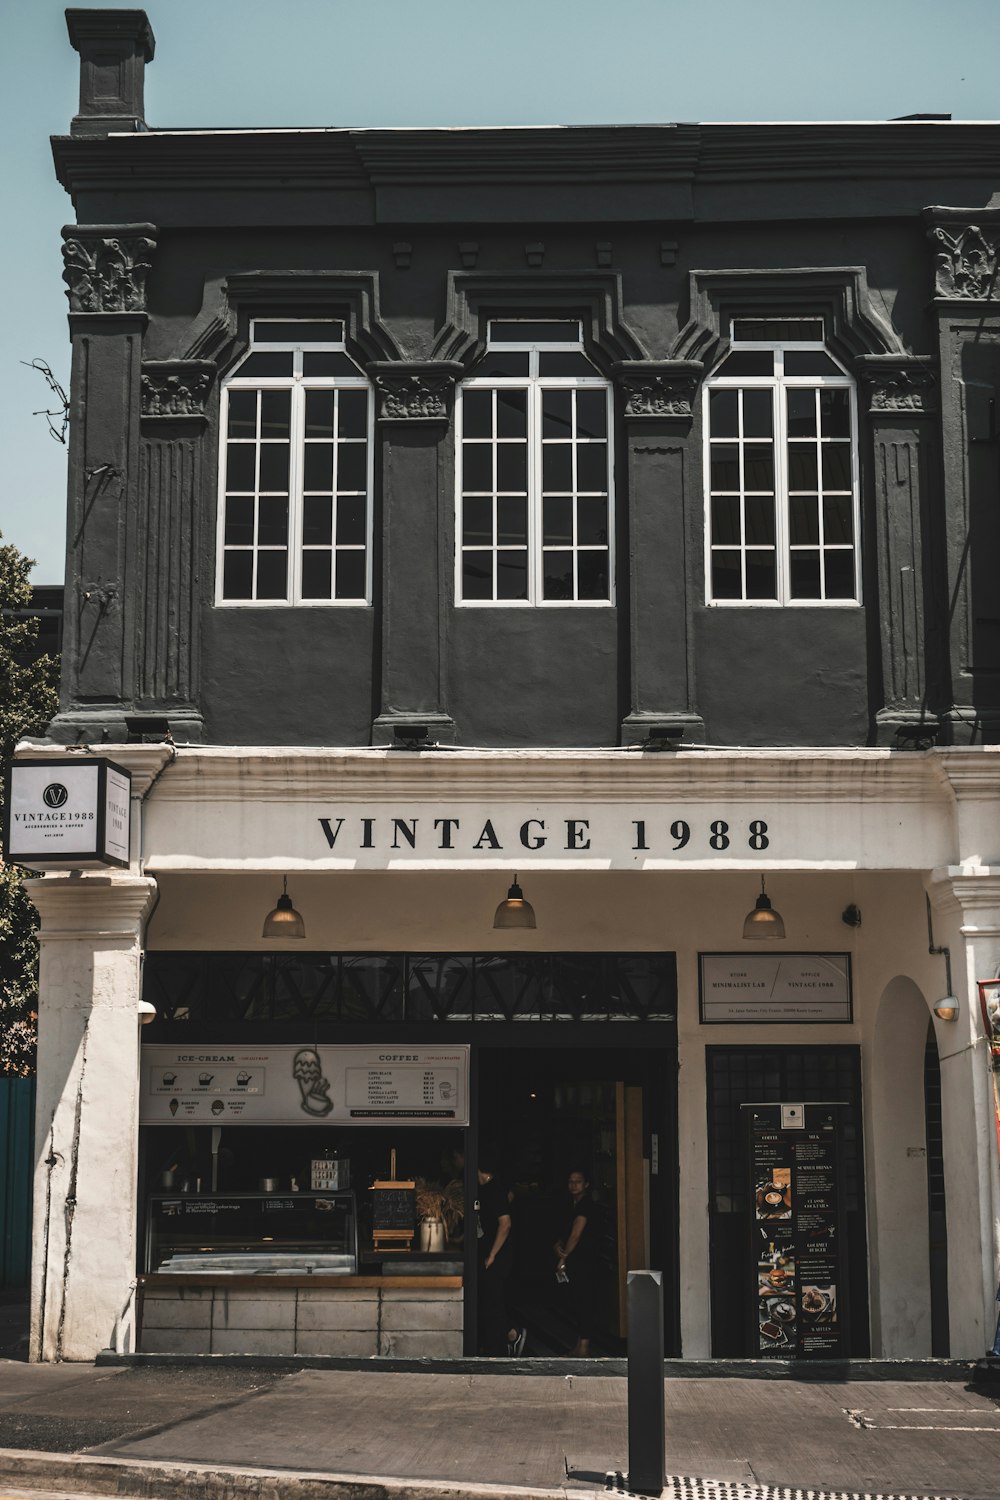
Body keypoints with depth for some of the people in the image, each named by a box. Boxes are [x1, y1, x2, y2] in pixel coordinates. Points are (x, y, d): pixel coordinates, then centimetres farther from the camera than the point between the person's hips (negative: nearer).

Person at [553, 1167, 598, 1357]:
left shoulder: (586, 1205, -13)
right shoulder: (571, 1205, 15)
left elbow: (576, 1234, -17)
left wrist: (563, 1257, -12)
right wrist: (558, 1245, -1)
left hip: (585, 1260, -9)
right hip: (573, 1261, 9)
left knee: (584, 1301, -9)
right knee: (575, 1301, 13)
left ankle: (584, 1344, -7)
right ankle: (580, 1341, 21)